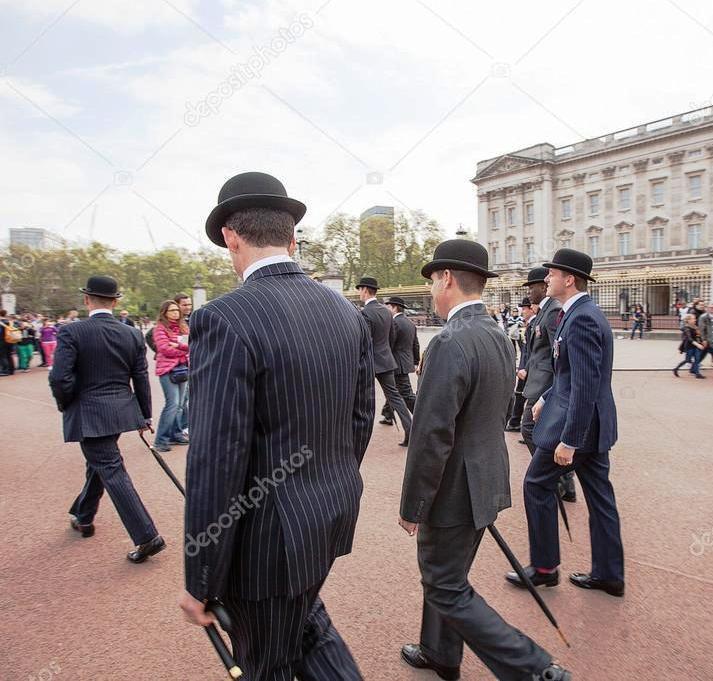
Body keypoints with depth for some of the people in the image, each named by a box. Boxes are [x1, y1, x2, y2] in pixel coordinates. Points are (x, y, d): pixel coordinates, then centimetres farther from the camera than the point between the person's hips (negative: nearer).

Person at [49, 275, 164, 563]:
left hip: (89, 415, -5)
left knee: (112, 472, -2)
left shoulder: (71, 332, -12)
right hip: (121, 411, 6)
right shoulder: (132, 334, 0)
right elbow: (141, 380, 4)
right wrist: (145, 416, 13)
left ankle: (147, 537, -4)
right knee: (98, 463, 25)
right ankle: (83, 517, 46)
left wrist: (65, 405, 3)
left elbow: (60, 378, -17)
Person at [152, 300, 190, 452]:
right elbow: (166, 349, -14)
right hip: (168, 369, -6)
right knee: (173, 403, -12)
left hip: (184, 368, 6)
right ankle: (160, 440, -5)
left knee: (179, 404, 10)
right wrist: (185, 350, -3)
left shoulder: (183, 326, 14)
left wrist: (178, 345, -13)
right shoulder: (160, 328, -5)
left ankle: (175, 434, 21)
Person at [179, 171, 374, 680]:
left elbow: (216, 465, -23)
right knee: (303, 613, 32)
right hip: (336, 512, 7)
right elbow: (362, 417, 6)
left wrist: (201, 583, -10)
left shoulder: (226, 320, -24)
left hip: (272, 534, -6)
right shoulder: (346, 311, -2)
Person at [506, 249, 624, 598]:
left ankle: (544, 567, 19)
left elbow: (586, 385, -26)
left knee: (537, 485, 5)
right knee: (598, 494, 16)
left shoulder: (581, 319, -22)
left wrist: (568, 441, -25)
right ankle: (608, 574, 29)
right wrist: (546, 399, 22)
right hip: (592, 423, 10)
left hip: (577, 422, -10)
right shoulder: (584, 312, 10)